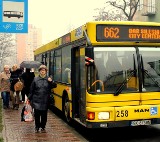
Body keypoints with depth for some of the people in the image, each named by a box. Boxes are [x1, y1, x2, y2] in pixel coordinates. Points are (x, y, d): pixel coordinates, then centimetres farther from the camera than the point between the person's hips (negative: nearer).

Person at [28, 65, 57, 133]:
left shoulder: (48, 79, 5)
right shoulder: (35, 79, 4)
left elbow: (54, 86, -1)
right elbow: (31, 90, 7)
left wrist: (51, 82, -20)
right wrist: (29, 98, 8)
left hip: (45, 101, 1)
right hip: (36, 100, 0)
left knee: (44, 115, 7)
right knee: (37, 114, 1)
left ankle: (43, 127, 20)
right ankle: (37, 127, 16)